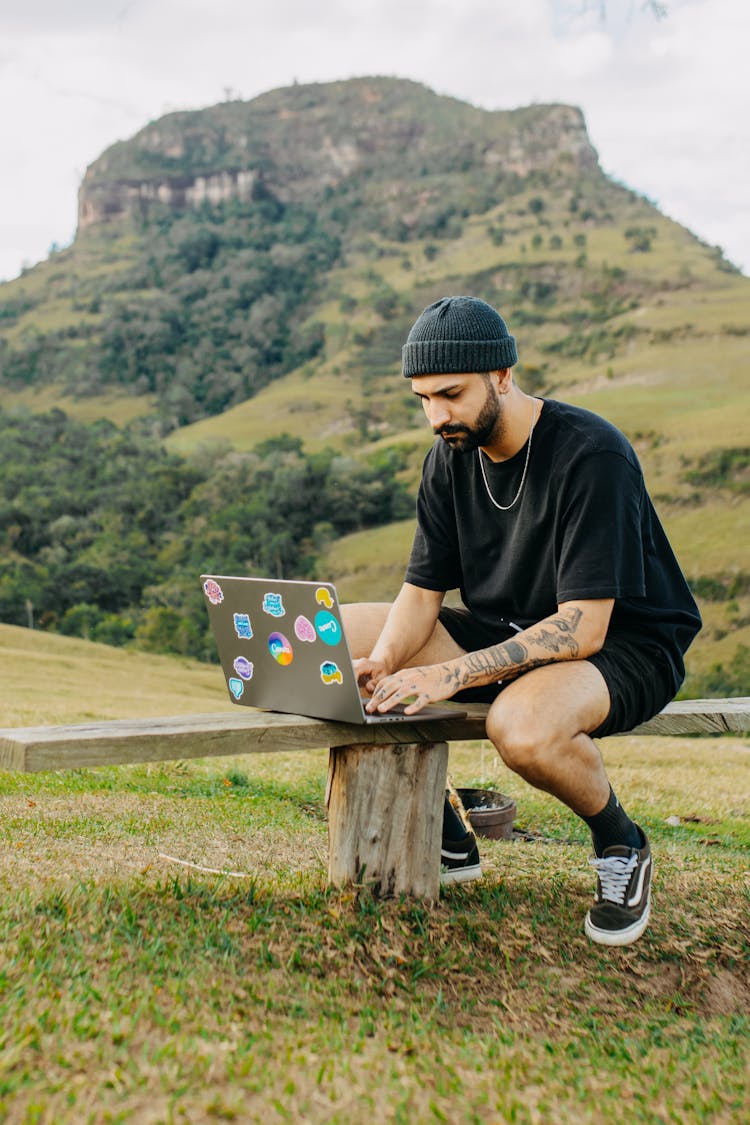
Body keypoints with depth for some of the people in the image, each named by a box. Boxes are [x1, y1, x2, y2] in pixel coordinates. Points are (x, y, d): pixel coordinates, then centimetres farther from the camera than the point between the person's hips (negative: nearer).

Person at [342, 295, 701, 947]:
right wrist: (380, 663, -22)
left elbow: (583, 627, -29)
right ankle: (446, 841, 6)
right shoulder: (451, 457, -1)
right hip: (503, 631, 7)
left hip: (623, 646, -7)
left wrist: (452, 674, -35)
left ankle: (621, 844, -5)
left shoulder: (591, 454, -24)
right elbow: (422, 593, 0)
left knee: (523, 727, -42)